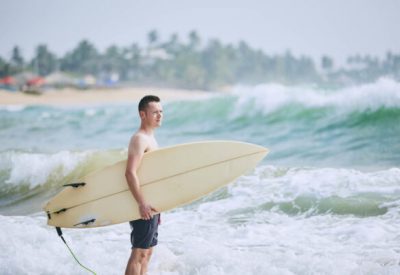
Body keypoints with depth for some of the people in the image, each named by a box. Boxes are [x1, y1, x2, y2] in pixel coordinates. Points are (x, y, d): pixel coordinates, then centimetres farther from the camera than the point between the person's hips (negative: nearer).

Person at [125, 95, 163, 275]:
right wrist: (142, 203, -28)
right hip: (144, 206, -10)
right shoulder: (139, 139, -14)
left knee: (147, 251, 13)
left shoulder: (150, 138, 17)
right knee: (139, 253, -8)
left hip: (150, 205, 10)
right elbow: (130, 173, -23)